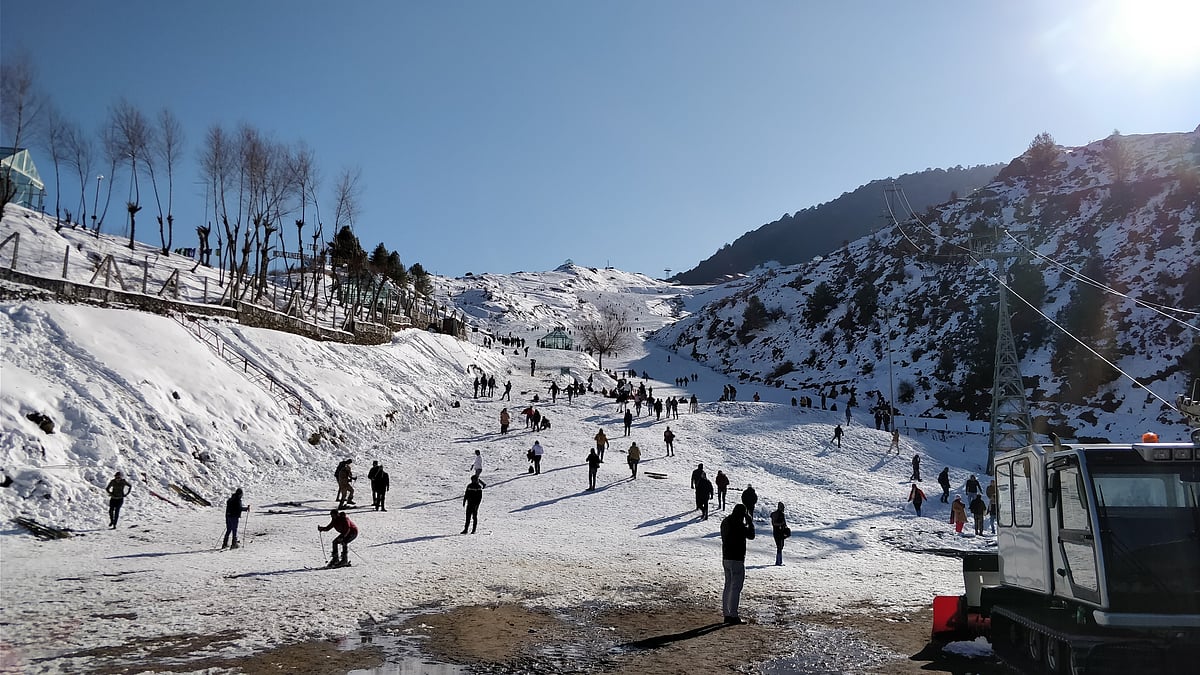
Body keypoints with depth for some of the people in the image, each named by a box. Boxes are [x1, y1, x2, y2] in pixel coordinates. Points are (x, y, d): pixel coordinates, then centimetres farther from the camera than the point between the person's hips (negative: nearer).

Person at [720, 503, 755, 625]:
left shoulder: (725, 522, 9)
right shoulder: (738, 524, -18)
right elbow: (751, 535, -9)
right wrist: (749, 522, 1)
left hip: (726, 559, 9)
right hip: (736, 560, -9)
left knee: (728, 586, 15)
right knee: (736, 588, -3)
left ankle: (726, 614, 19)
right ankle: (733, 616, -2)